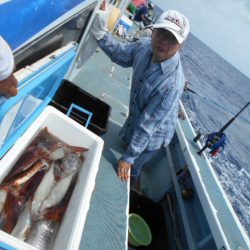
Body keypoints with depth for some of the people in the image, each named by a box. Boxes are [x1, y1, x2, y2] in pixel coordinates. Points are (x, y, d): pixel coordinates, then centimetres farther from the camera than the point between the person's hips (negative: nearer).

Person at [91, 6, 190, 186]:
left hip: (152, 137, -5)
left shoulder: (173, 83, -38)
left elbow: (147, 126, -33)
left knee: (129, 172, 20)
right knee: (124, 148, 33)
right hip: (133, 122, 6)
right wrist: (100, 32, -15)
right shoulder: (145, 46, -18)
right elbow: (120, 54, 1)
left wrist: (128, 158, -23)